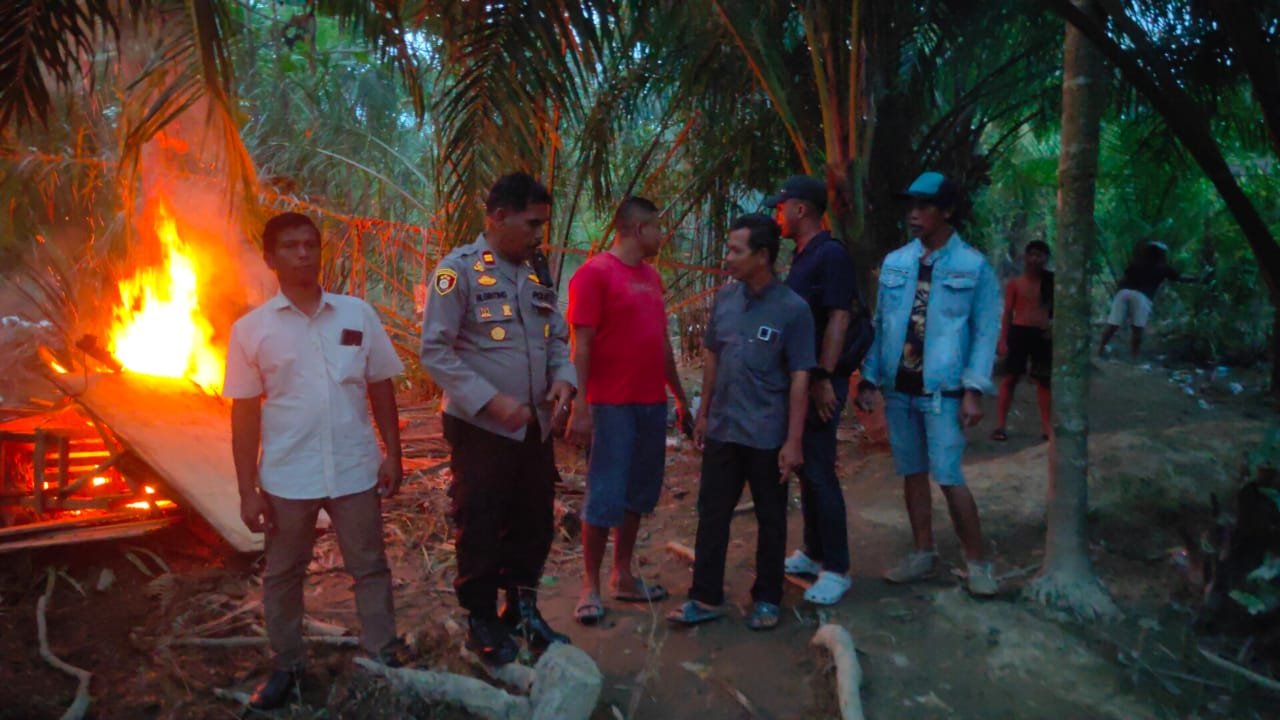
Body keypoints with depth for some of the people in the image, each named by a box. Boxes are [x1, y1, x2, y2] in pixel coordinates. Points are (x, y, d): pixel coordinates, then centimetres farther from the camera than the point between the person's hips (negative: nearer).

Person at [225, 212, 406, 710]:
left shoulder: (358, 314, -1)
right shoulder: (251, 329, -4)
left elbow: (381, 389, 5)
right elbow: (245, 414, -2)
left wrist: (392, 455, 1)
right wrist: (247, 490, -3)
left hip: (355, 471, 0)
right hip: (286, 478, 0)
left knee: (370, 567, 11)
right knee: (282, 575, 15)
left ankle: (384, 656, 27)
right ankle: (285, 667, 33)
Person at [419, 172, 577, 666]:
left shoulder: (536, 274, 10)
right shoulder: (459, 270, -11)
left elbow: (558, 336, 16)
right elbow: (435, 350, -16)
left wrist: (564, 378, -4)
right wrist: (491, 401, -22)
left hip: (535, 426, 6)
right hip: (481, 427, -6)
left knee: (534, 523, 16)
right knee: (481, 529, 7)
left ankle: (523, 610, 35)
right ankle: (482, 622, 26)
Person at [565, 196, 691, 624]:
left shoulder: (651, 276, 14)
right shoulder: (595, 273, -9)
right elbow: (581, 345, -13)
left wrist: (679, 394, 20)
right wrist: (580, 407, -18)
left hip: (653, 403, 8)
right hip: (612, 406, -8)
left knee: (638, 494, 13)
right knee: (605, 497, -2)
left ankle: (623, 577, 25)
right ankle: (591, 587, 10)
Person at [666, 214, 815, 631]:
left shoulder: (793, 309, -12)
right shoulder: (724, 298, 2)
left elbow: (800, 377, -11)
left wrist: (793, 441, -13)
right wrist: (704, 413, 12)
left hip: (767, 436, -4)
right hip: (722, 430, 5)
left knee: (770, 520, 10)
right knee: (711, 514, 10)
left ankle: (767, 599, 26)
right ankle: (706, 598, 22)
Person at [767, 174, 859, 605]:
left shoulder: (831, 255, -13)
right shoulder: (802, 257, 15)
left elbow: (838, 319, -20)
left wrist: (823, 378, -25)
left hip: (819, 383, -9)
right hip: (798, 380, 9)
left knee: (819, 473, -6)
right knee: (806, 470, 15)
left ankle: (836, 569, 3)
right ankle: (814, 553, 26)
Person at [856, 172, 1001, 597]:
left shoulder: (974, 266, -5)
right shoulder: (895, 263, 7)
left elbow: (985, 332, -5)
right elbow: (881, 325, 10)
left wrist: (973, 390, -12)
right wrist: (869, 378, 6)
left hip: (942, 390, -5)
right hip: (898, 387, 5)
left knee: (948, 477, -6)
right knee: (912, 474, 12)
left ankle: (977, 562, 11)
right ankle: (923, 554, 25)